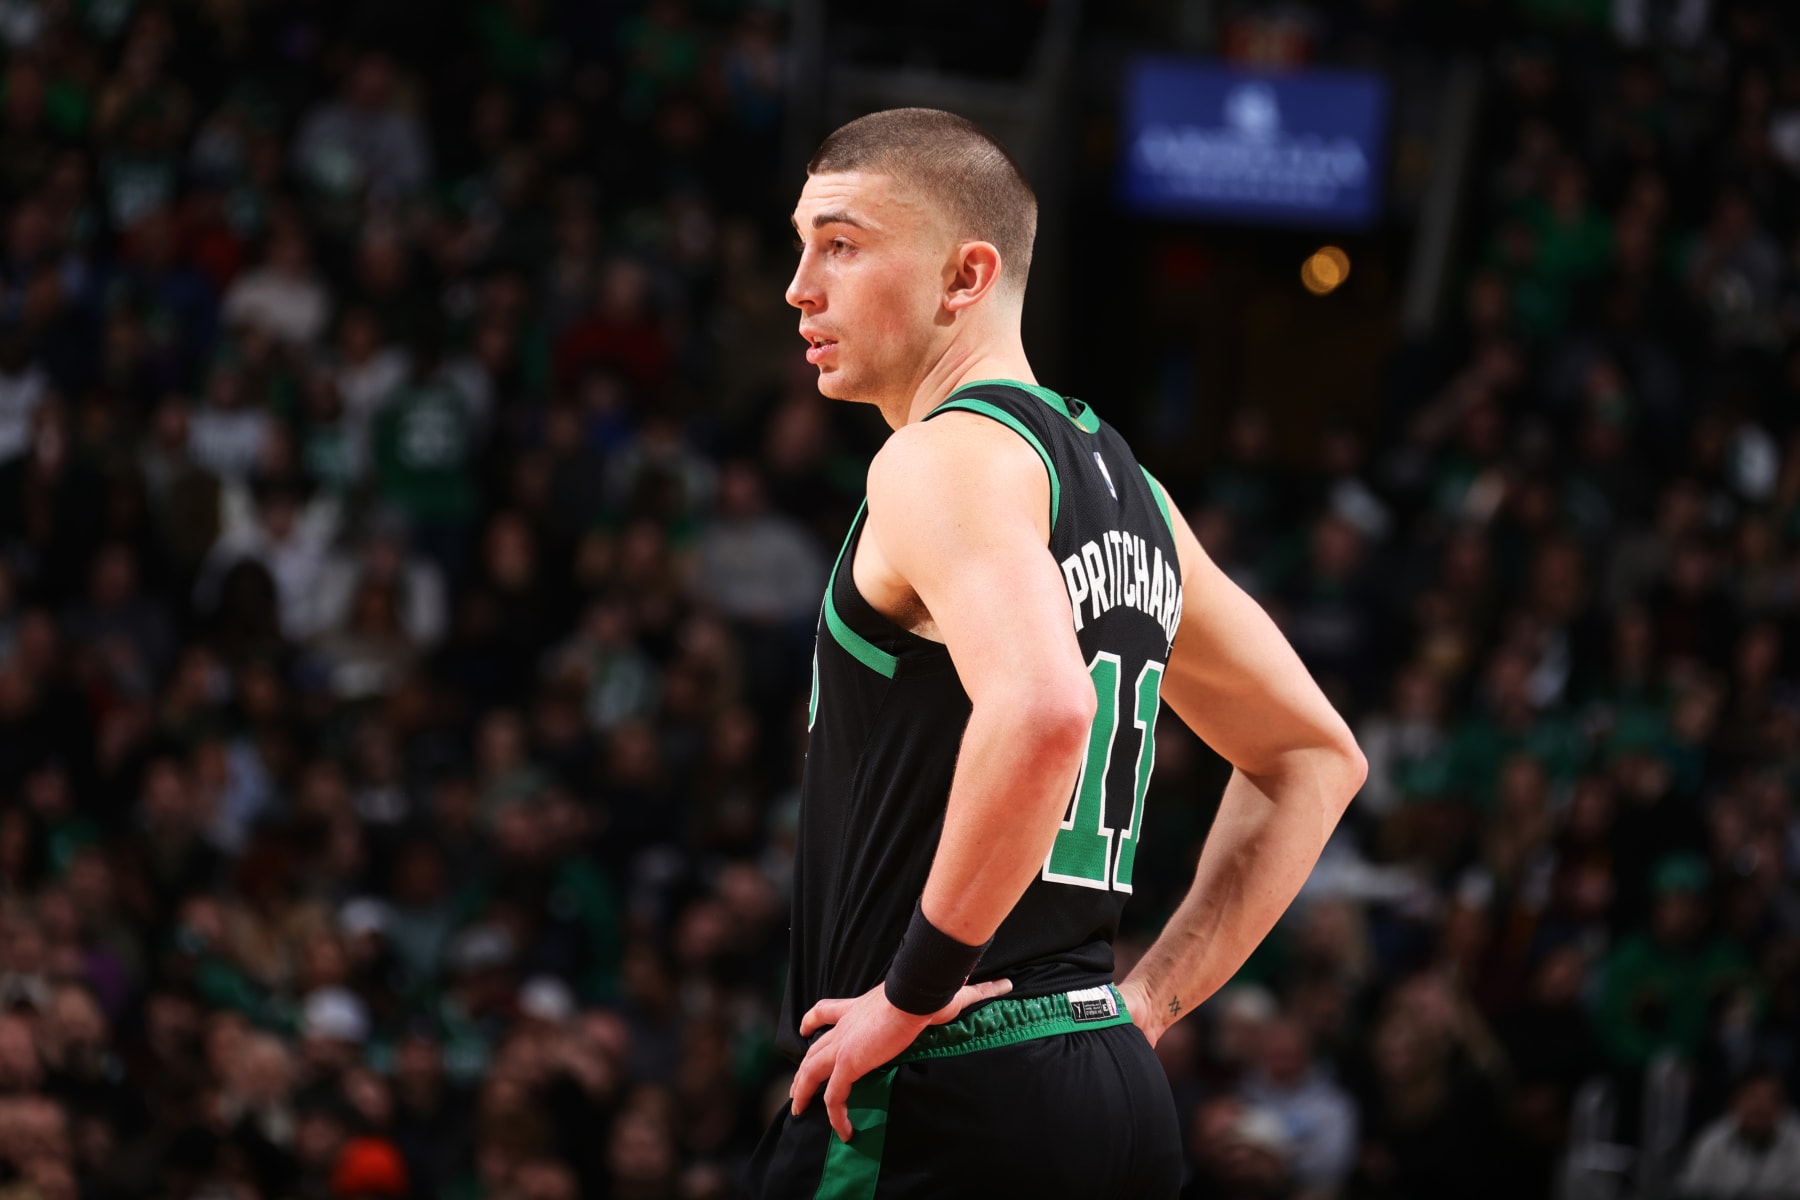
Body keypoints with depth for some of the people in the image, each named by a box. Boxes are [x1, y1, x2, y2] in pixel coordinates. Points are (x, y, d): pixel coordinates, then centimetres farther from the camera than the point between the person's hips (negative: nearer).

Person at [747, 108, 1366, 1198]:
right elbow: (1317, 757, 27)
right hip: (1119, 1092, 9)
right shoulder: (1125, 486, 18)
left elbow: (1040, 711, -30)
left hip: (938, 1105, -9)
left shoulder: (945, 459, -10)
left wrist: (915, 988, -20)